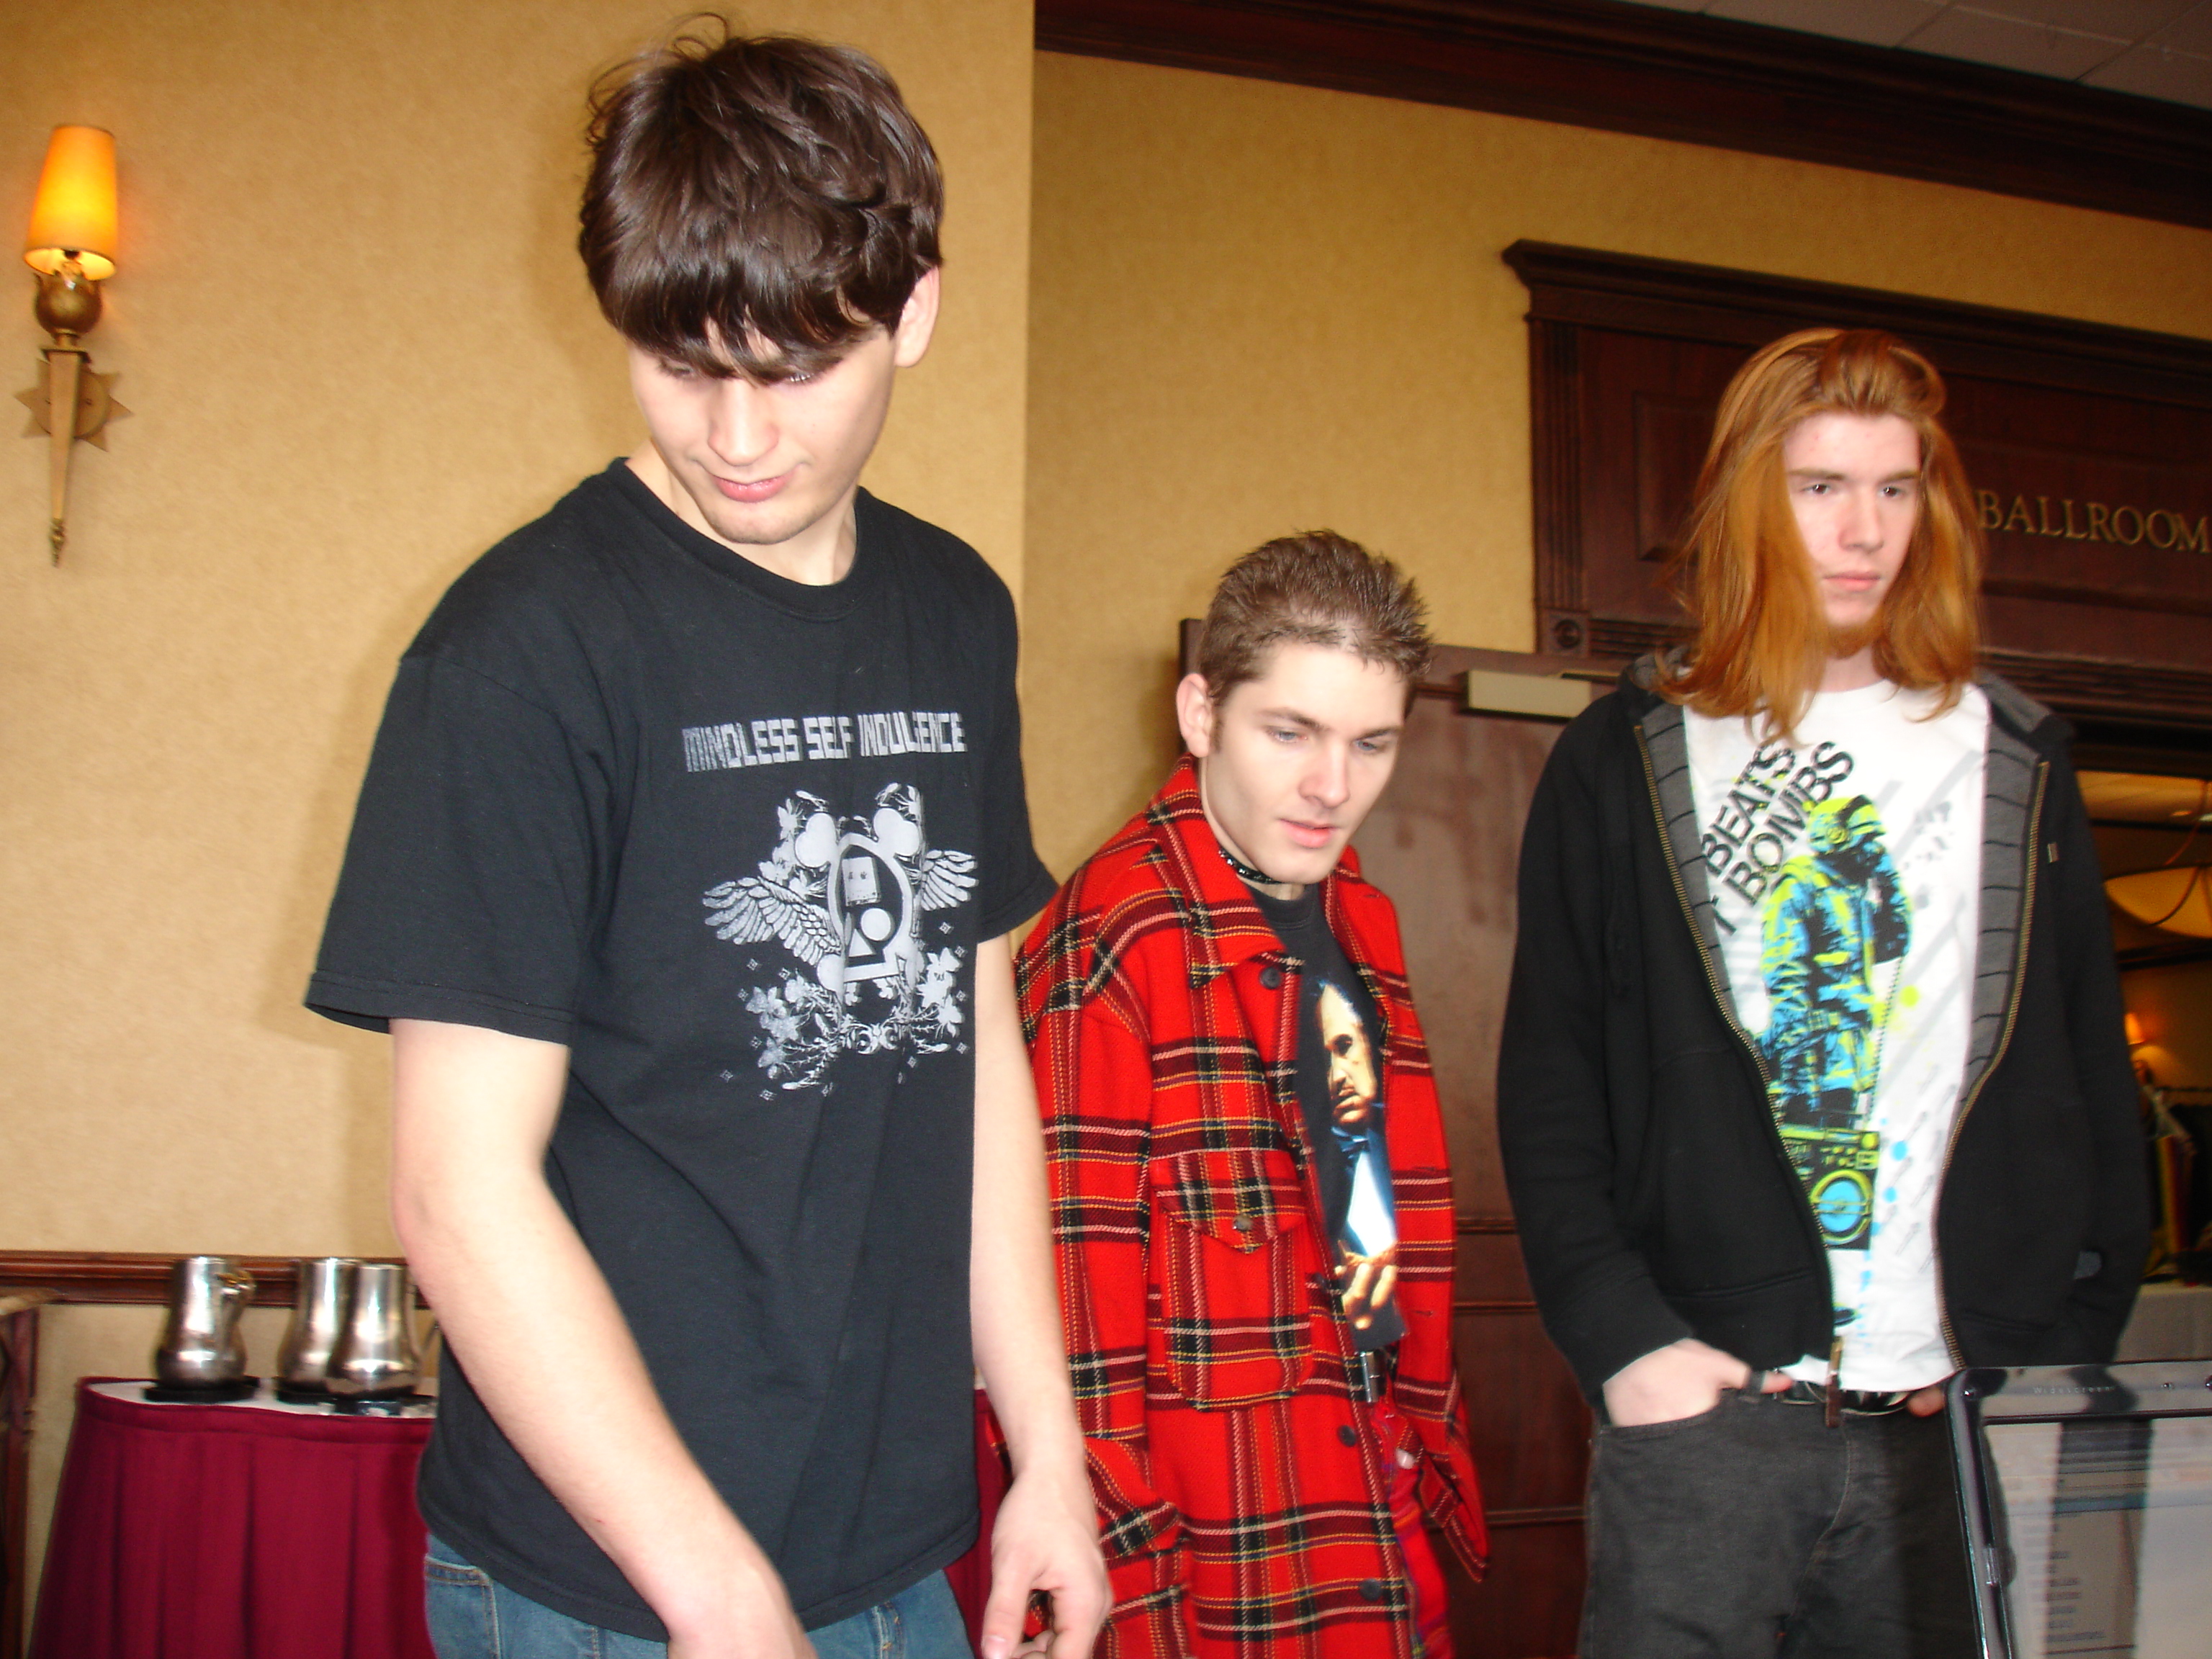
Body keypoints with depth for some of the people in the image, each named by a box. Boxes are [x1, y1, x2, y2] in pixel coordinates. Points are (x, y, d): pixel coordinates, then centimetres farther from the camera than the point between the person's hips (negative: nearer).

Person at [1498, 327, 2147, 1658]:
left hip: (1959, 1426, 2)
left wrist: (2063, 1353, 2)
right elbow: (1547, 1090, 1)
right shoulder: (1625, 764, 4)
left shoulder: (2014, 766, 10)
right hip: (1702, 1407, -2)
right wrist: (1623, 1340, -9)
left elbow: (2094, 1088, 11)